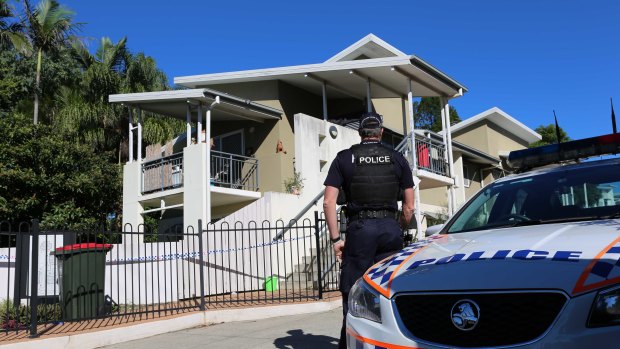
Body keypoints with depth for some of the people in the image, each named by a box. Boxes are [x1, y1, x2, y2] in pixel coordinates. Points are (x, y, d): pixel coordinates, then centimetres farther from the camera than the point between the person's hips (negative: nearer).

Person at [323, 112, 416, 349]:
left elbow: (329, 202, -2)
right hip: (390, 227, 2)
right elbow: (409, 207, 9)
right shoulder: (397, 159, 10)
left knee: (353, 294, 2)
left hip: (359, 228, -2)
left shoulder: (344, 158, 6)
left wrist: (335, 238, 1)